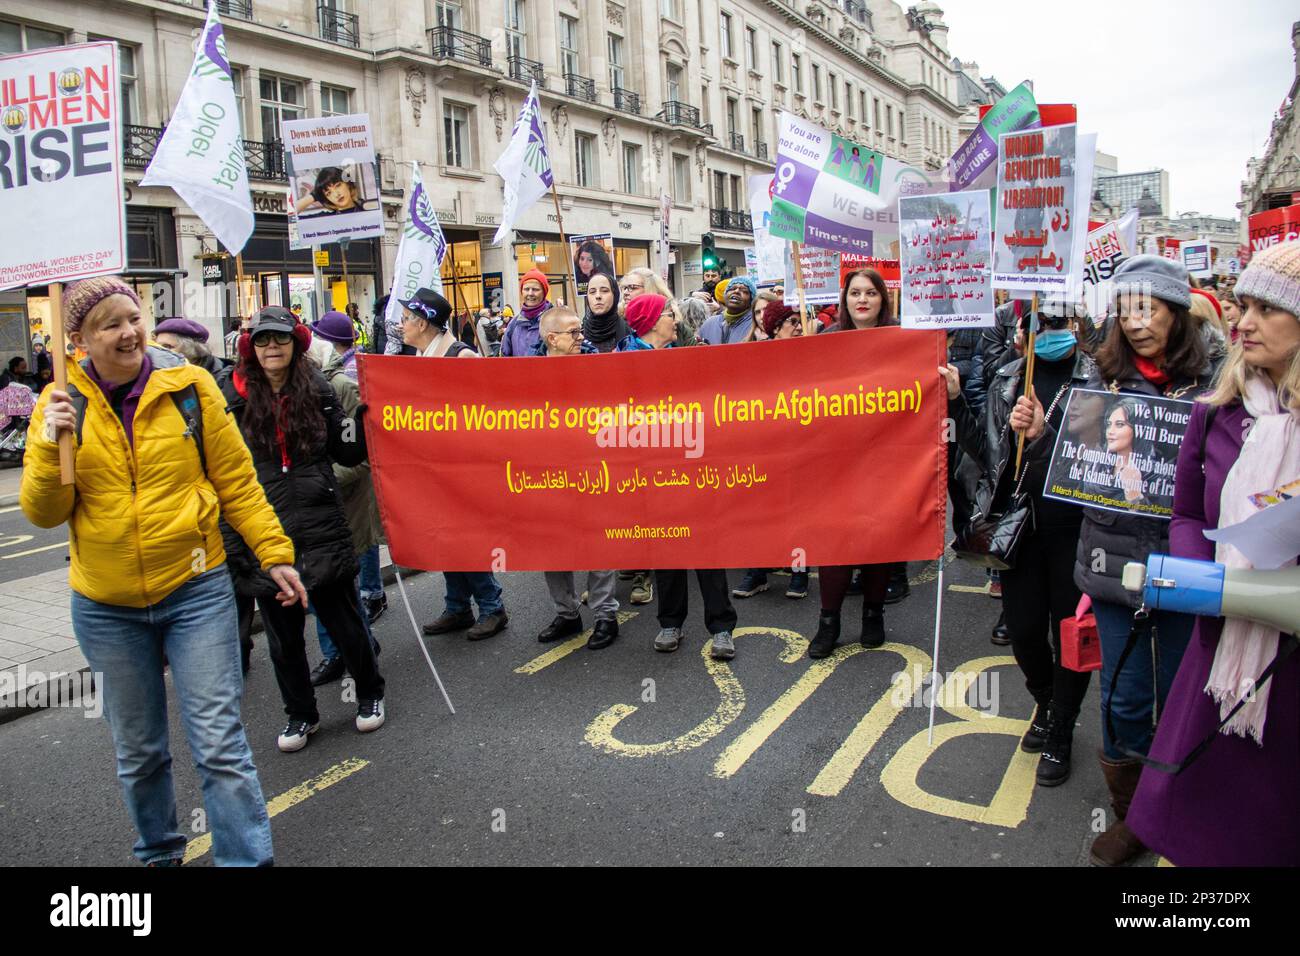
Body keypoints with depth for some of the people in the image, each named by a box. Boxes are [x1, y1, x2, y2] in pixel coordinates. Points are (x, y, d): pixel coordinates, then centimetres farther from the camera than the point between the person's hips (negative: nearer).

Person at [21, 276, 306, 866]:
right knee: (137, 752, 17)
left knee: (219, 746, -3)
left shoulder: (189, 387, -5)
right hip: (106, 607, 3)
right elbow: (44, 514, -3)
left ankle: (247, 859, 10)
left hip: (196, 592, -2)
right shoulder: (62, 404, -1)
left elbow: (237, 481, -1)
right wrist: (52, 445, -18)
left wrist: (274, 554, -4)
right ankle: (159, 853, 39)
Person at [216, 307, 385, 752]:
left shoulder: (317, 389, 3)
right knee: (282, 631, 12)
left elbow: (347, 451, 7)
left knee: (343, 617, 8)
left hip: (321, 527, 0)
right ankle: (300, 713, 30)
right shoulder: (231, 396, 1)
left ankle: (370, 694, 31)